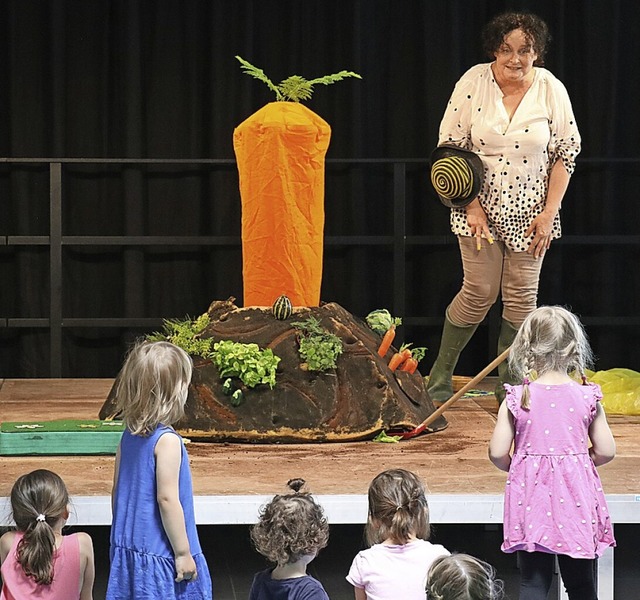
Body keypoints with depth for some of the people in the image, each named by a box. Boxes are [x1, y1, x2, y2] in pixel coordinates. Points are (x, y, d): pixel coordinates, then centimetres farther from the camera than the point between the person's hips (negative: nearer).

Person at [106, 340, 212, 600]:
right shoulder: (167, 441, -17)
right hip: (158, 557, -8)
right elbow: (167, 499, -19)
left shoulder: (129, 435, 6)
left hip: (128, 549, 8)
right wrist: (183, 552, -13)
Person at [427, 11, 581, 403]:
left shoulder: (551, 90, -6)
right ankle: (440, 375, 17)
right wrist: (471, 204, -9)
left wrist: (549, 212, -6)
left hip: (529, 210, 1)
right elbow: (450, 148, -4)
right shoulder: (473, 83, -9)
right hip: (481, 207, -1)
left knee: (522, 297, 2)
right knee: (480, 293, -2)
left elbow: (566, 152, 0)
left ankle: (509, 386, 14)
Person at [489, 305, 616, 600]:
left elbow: (497, 453, -7)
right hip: (576, 497, 1)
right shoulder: (587, 398, -5)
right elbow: (606, 451, -2)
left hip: (531, 498, -1)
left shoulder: (517, 399, -7)